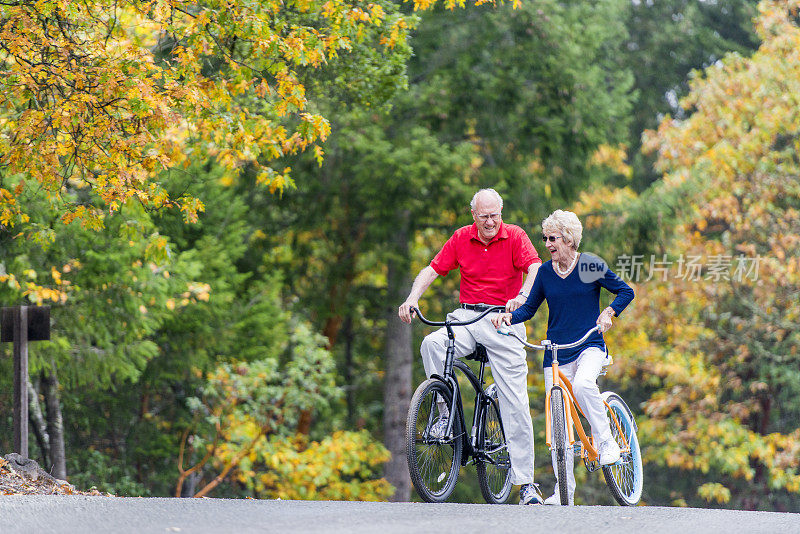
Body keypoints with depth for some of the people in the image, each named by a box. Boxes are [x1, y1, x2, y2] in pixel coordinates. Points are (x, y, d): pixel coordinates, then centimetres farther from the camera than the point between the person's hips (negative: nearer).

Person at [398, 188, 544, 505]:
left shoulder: (514, 236, -4)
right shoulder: (461, 238, 5)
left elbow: (535, 268, -17)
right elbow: (433, 269, 5)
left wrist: (522, 296, -37)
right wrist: (413, 298, -12)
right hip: (467, 318, 3)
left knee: (515, 404, -5)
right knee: (432, 344, -31)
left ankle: (525, 482, 0)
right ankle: (445, 413, -12)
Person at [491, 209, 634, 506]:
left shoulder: (591, 266, -4)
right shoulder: (545, 272, 5)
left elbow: (625, 291, 3)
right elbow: (530, 307, 11)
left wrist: (609, 313, -15)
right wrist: (508, 317, -8)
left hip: (589, 346, -3)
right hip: (556, 353, 4)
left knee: (582, 384, -37)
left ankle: (606, 441, -16)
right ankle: (564, 490, 7)